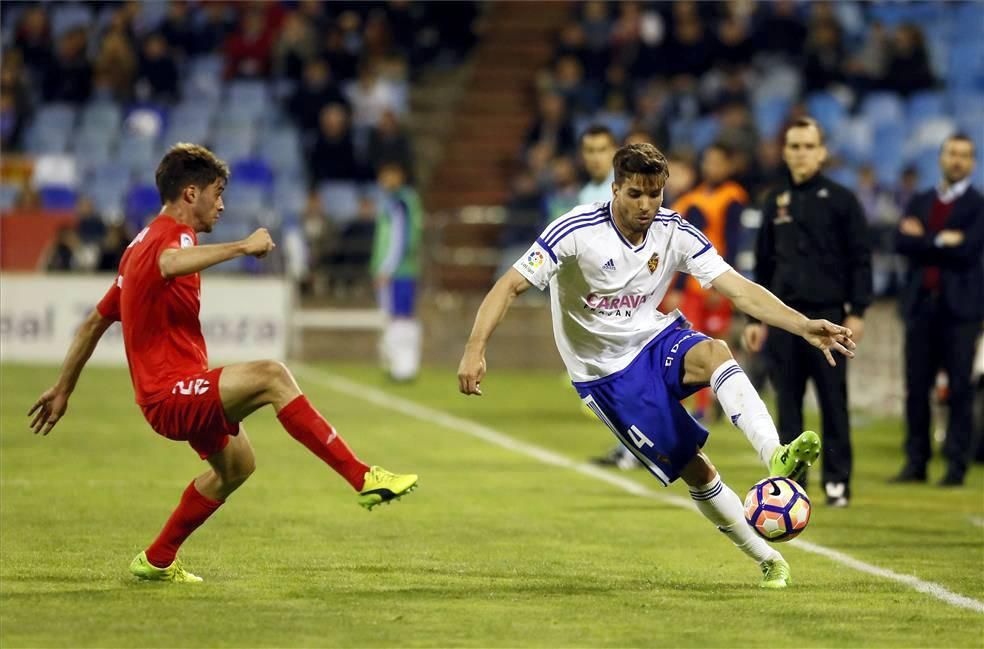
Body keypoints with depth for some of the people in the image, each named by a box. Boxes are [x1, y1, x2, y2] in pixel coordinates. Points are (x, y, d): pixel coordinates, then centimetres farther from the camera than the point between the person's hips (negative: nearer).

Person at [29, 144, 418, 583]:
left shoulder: (143, 242, 17)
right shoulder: (171, 236, -14)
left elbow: (96, 321, 22)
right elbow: (168, 264, -44)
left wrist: (63, 390, 27)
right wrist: (241, 247, -43)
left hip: (168, 394, 11)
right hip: (172, 395, -11)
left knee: (236, 463, 27)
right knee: (271, 376, -28)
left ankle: (157, 560, 36)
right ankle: (362, 478, -35)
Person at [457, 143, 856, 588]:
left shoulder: (674, 233, -9)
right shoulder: (576, 232, -20)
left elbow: (739, 289, -12)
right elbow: (511, 285, -19)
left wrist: (804, 327, -24)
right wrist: (475, 349, -32)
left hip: (656, 339, 3)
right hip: (608, 373, -3)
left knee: (715, 353, -33)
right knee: (694, 469, -9)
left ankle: (776, 457, -48)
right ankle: (767, 560, 4)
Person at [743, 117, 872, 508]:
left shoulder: (840, 200, 0)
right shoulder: (775, 202, 12)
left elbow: (860, 259, -1)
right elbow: (763, 265, 16)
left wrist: (856, 312, -8)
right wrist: (755, 319, 12)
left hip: (827, 316, -4)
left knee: (833, 402, -1)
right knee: (788, 403, 4)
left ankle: (837, 482, 4)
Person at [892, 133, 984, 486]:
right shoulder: (920, 202, 15)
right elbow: (902, 242, 0)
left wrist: (923, 240, -6)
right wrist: (942, 242, -11)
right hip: (921, 303, 4)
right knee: (916, 387, 5)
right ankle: (916, 461, 10)